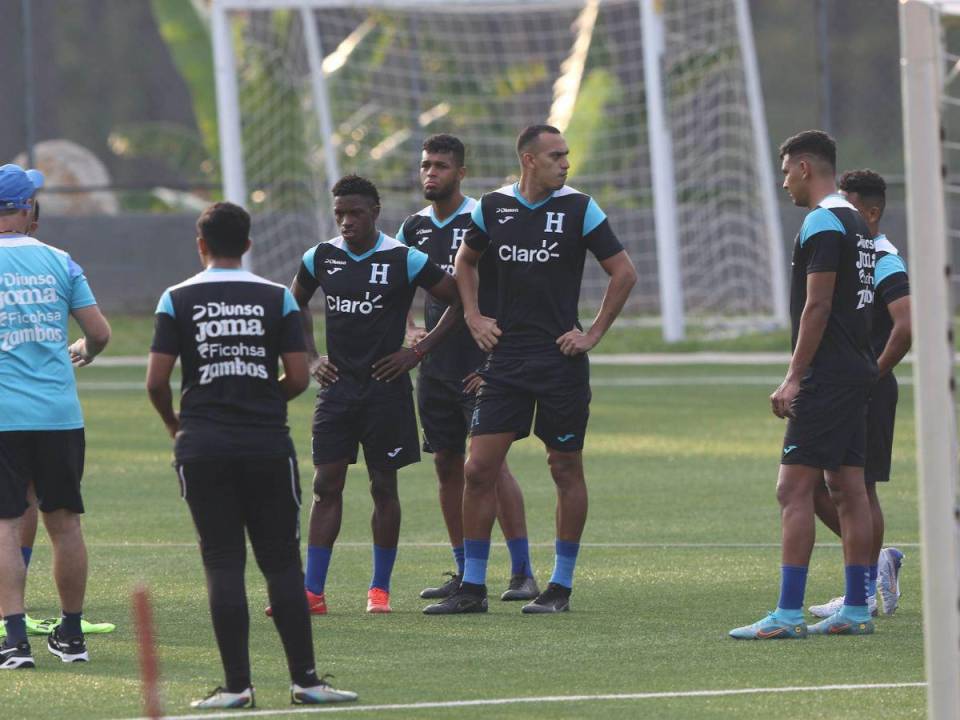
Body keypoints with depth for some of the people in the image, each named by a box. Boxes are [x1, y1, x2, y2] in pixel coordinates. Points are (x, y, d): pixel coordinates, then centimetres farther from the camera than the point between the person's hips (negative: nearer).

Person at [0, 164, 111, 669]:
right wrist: (84, 352, 29)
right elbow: (100, 332, 6)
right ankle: (71, 634, 19)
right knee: (64, 521, 11)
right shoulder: (58, 262, 5)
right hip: (60, 413, 3)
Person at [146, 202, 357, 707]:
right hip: (268, 446, 1)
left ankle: (237, 684, -2)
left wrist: (173, 423, 14)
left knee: (223, 564, 2)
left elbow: (156, 381, -5)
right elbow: (298, 377, -1)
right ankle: (304, 679, 3)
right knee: (282, 562, 5)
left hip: (202, 448, -1)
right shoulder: (276, 298, 2)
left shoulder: (178, 299, 0)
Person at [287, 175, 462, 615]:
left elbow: (459, 301, -3)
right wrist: (311, 358, 11)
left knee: (383, 487, 4)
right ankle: (312, 592, -4)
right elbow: (295, 305, 23)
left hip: (386, 387, -3)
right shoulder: (320, 258, 5)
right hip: (337, 384, 3)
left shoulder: (404, 260, -7)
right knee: (326, 484, -3)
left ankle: (380, 588, 14)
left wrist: (417, 352, -7)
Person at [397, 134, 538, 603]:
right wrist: (409, 332, 7)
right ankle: (464, 573, 14)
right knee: (447, 464, 7)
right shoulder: (414, 228, 10)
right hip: (435, 365, 7)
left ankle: (523, 573, -9)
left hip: (482, 368, -6)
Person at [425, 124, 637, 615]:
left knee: (566, 469, 3)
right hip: (505, 356, 3)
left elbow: (623, 272, 0)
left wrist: (593, 334, -3)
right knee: (479, 468, -3)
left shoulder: (579, 208, -4)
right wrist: (473, 317, 11)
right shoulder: (492, 207, 4)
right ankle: (472, 587, 4)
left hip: (561, 359, -3)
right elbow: (465, 260, 22)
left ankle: (561, 585, 13)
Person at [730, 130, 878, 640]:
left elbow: (817, 305, -18)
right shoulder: (856, 223, 17)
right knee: (848, 488, 10)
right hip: (857, 370, 10)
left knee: (794, 488, -11)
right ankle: (856, 610, 10)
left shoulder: (822, 223, -12)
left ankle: (788, 613, -15)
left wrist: (794, 378, -17)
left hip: (826, 375, -10)